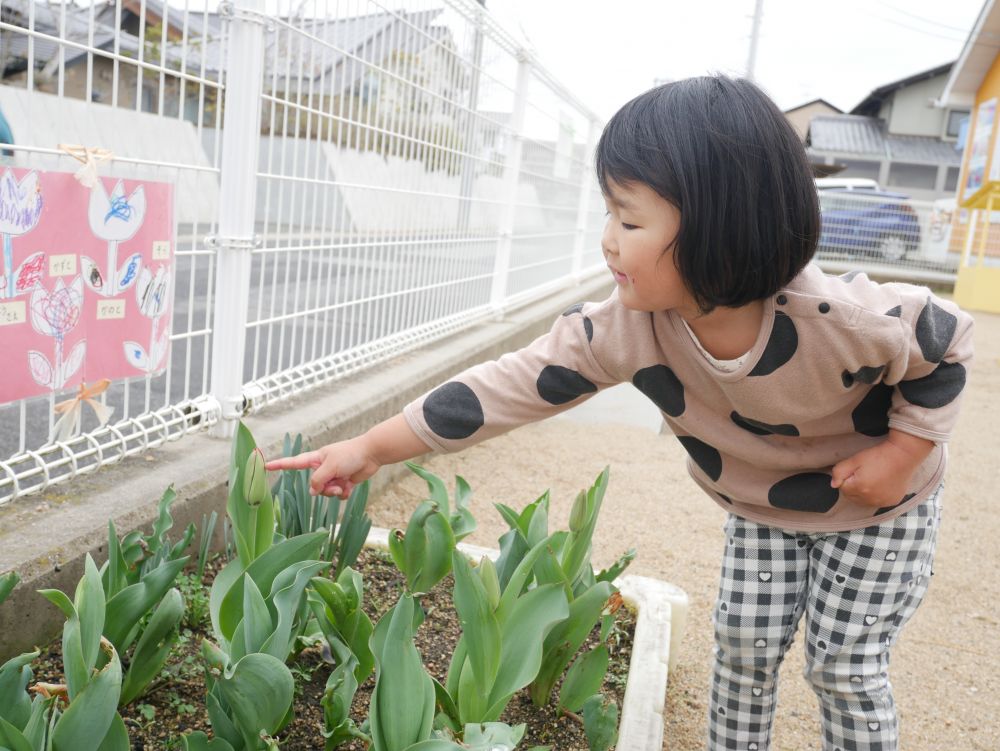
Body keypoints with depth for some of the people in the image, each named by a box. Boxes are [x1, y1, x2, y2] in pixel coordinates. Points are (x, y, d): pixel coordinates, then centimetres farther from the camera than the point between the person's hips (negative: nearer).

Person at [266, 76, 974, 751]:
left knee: (845, 666, 4)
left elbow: (948, 341, -17)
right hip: (760, 507, 3)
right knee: (744, 644, 7)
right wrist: (370, 448, -27)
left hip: (877, 506, -2)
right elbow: (519, 383, -28)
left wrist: (905, 450, -24)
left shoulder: (844, 318, -38)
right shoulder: (628, 329, -30)